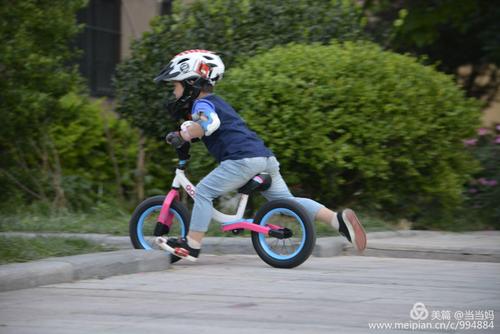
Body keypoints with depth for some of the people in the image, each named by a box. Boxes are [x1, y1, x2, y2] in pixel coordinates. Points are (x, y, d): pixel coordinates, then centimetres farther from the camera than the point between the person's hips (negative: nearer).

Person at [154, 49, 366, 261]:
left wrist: (180, 136, -14)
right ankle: (339, 219, -4)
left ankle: (192, 246, -4)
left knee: (204, 192, -3)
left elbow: (207, 124, -23)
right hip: (265, 156, 9)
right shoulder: (215, 101, 30)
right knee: (286, 201, 8)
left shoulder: (202, 103, 0)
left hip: (243, 159, -9)